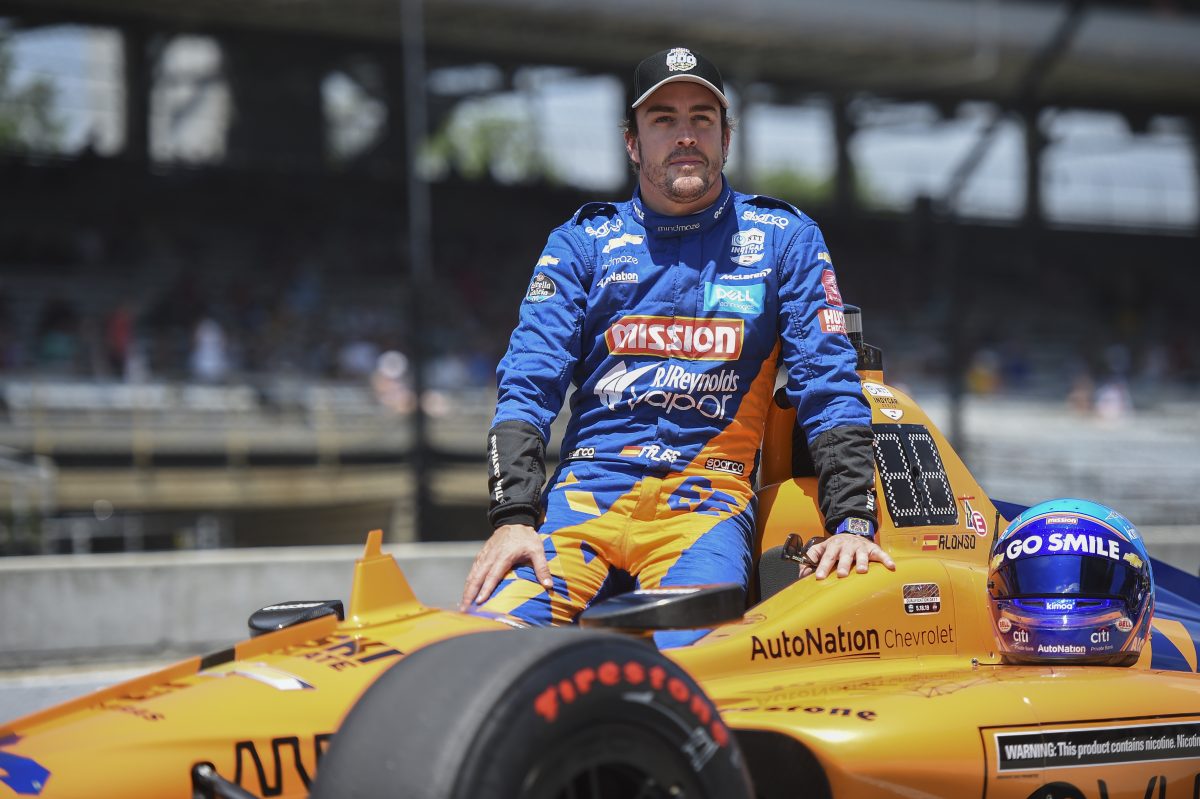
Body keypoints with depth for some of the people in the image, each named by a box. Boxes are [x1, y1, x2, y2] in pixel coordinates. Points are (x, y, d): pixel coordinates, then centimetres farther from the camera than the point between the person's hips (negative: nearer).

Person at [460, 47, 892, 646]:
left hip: (708, 502, -1)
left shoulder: (785, 241, 14)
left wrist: (852, 523, -7)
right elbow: (527, 384, 5)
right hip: (585, 492, 1)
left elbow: (829, 388, 8)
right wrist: (513, 517, -11)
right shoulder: (580, 244, 14)